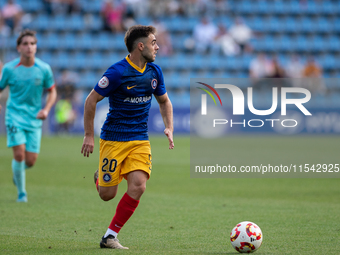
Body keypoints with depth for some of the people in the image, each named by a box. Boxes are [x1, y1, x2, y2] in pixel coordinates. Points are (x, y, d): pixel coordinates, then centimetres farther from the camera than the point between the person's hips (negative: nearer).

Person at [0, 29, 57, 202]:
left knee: (31, 160, -3)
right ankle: (21, 193, 2)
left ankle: (18, 172, 34)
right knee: (19, 153, -16)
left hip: (34, 118, 2)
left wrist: (46, 109, -8)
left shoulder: (44, 69, -3)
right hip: (15, 115, -2)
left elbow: (52, 91, 9)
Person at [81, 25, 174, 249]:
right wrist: (89, 136, -7)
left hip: (140, 140, 4)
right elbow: (91, 101, -8)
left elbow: (164, 101, 20)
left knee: (138, 186, -16)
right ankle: (100, 178, 37)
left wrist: (169, 128, 5)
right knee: (107, 194, -2)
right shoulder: (117, 72, -15)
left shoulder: (154, 71, 4)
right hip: (113, 139, -4)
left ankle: (110, 236, -4)